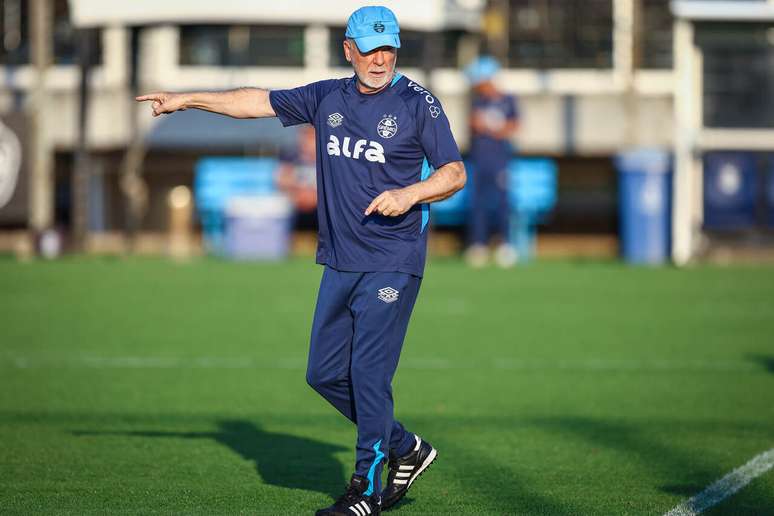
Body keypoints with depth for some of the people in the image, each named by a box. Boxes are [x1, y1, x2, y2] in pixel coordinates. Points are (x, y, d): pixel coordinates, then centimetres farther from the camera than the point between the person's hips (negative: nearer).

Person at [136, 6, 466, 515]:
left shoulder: (418, 103, -6)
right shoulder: (328, 97, 10)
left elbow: (455, 173, -7)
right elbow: (262, 101, 19)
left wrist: (409, 194, -24)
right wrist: (190, 98, 19)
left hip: (393, 263, -7)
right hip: (340, 263, 7)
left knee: (369, 373, -10)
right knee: (325, 373, 9)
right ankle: (405, 449, 23)